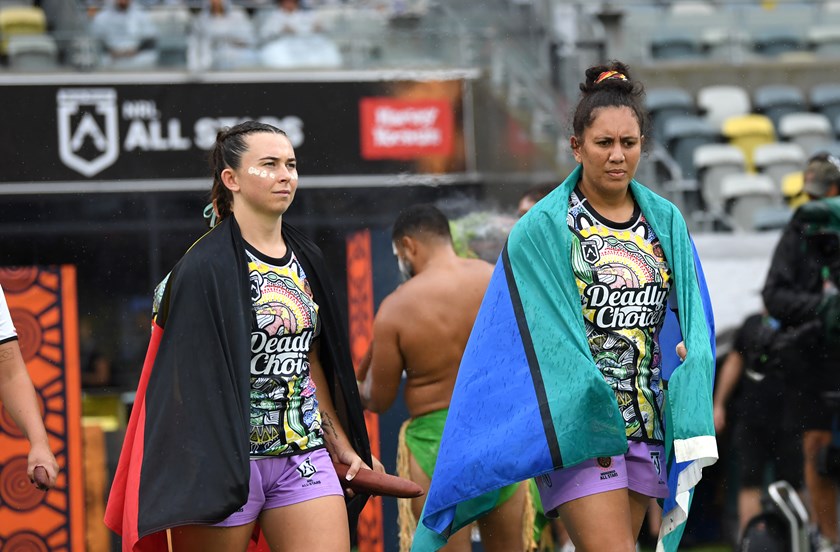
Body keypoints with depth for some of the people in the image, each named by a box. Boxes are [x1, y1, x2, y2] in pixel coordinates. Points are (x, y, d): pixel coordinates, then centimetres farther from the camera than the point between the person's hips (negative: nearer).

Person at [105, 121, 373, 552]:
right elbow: (193, 377, -12)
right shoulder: (206, 268, -9)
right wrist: (203, 471, -17)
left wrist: (340, 443, 21)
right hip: (229, 458, -6)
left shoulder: (306, 260, 12)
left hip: (304, 458, 6)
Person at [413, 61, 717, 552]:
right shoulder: (544, 230, -5)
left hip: (646, 427, 5)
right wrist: (592, 419, -18)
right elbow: (547, 337, -8)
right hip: (579, 422, -5)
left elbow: (691, 323, 6)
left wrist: (690, 433, -8)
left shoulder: (666, 222, 9)